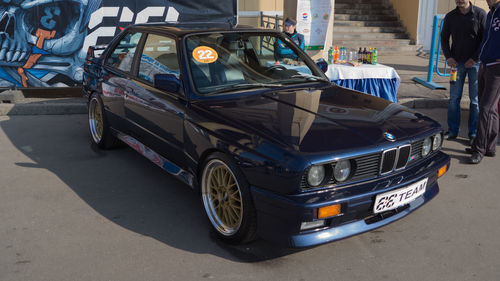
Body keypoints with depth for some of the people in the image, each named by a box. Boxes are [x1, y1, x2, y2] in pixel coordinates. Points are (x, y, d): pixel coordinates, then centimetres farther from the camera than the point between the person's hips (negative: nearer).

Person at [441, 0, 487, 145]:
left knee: (475, 99, 3)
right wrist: (448, 57, -2)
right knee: (454, 98, 4)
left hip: (475, 63, -3)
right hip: (457, 62, 3)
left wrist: (474, 58, -12)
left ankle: (474, 133, 11)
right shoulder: (450, 16, 5)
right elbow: (444, 38, 12)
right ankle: (452, 131, 14)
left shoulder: (480, 14, -5)